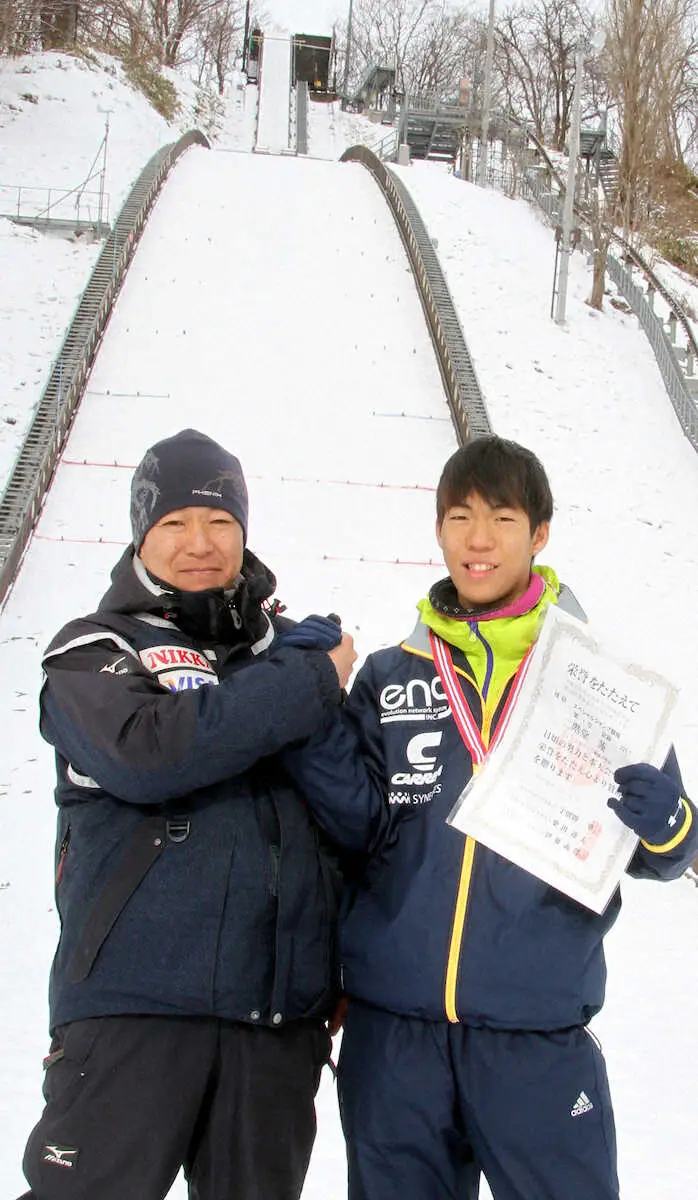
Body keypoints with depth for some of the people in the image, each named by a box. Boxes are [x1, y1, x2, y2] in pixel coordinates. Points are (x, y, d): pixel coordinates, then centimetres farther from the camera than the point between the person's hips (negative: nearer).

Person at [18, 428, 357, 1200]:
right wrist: (312, 685, -12)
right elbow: (146, 751, -19)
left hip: (280, 1016, 4)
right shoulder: (94, 651, 3)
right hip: (134, 1005, -4)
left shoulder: (290, 649, 15)